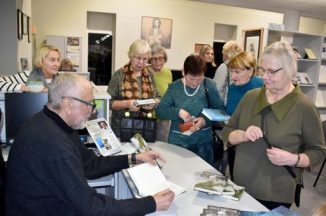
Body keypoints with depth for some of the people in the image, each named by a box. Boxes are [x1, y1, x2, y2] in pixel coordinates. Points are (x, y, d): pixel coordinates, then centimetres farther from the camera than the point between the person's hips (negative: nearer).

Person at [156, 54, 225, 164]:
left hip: (203, 141, 0)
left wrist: (206, 120, -21)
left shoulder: (209, 85, -4)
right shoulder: (174, 87, -1)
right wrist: (178, 112, -19)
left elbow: (220, 109, -4)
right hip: (177, 141, 1)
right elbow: (159, 111, -3)